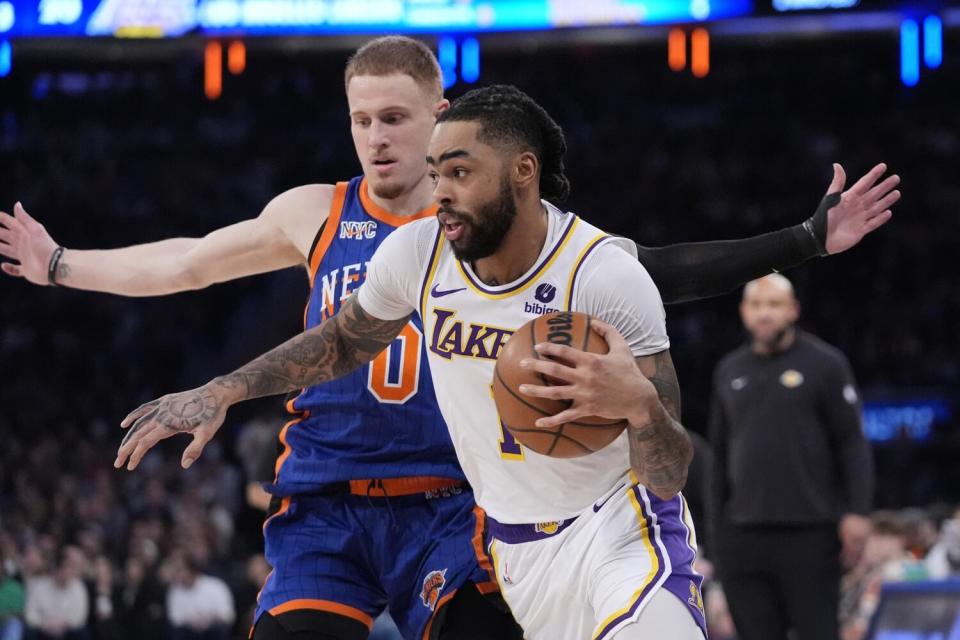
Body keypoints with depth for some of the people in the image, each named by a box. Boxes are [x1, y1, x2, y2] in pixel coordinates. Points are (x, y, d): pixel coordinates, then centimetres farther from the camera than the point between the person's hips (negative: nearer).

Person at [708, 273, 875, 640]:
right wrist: (716, 525, 15)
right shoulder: (729, 372, 15)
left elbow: (852, 443, -3)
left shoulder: (824, 364, 1)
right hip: (742, 537, 5)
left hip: (808, 535, -5)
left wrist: (857, 512, -12)